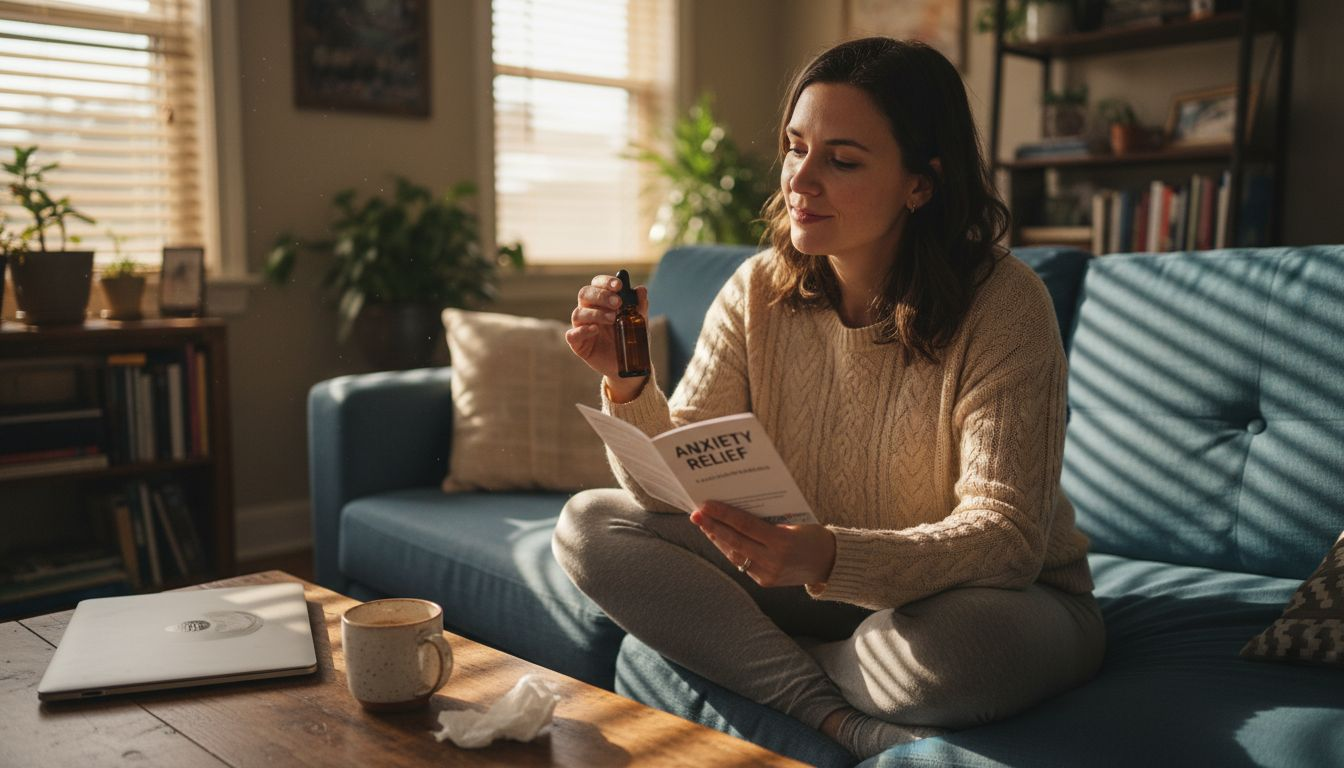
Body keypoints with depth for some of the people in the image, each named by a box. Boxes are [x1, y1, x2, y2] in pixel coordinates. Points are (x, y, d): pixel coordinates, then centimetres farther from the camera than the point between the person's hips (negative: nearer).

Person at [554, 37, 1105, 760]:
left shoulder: (1002, 303, -20)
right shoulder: (758, 291, -7)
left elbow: (1005, 537, -25)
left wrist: (830, 558, -41)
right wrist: (627, 383, -28)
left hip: (1003, 598, -3)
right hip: (816, 585, 4)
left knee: (954, 645, -40)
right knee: (589, 524, -10)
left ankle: (760, 661, -7)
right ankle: (839, 719, -16)